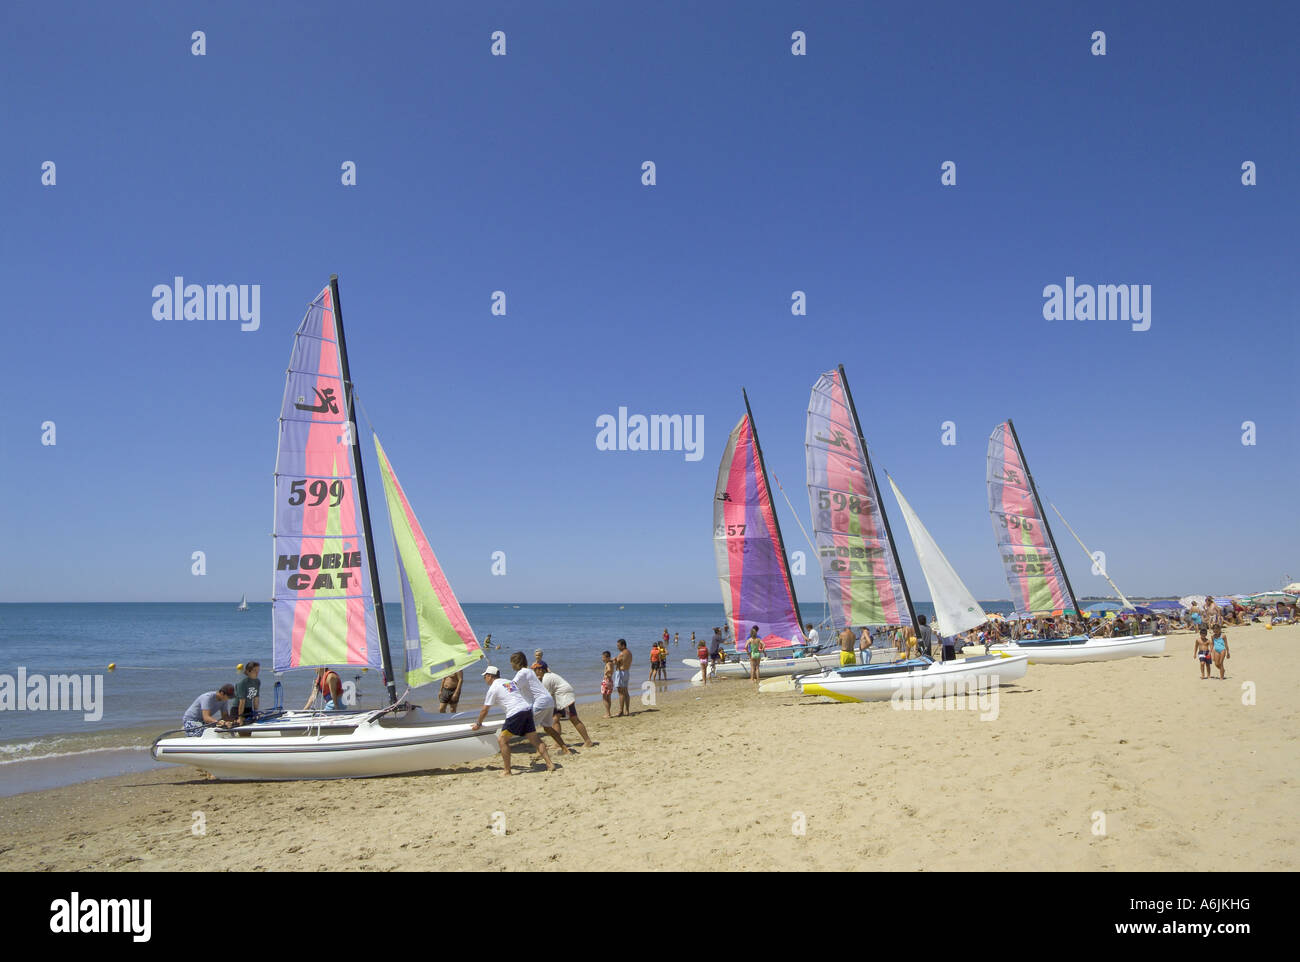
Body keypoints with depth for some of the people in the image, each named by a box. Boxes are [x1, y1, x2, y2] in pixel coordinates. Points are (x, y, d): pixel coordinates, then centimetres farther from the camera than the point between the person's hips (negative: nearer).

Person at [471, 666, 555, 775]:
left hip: (515, 713, -7)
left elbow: (484, 710, 8)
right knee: (534, 739, 10)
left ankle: (507, 771, 3)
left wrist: (478, 724, 23)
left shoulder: (493, 688, 4)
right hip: (528, 709, 7)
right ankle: (550, 764, 6)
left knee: (502, 739, 3)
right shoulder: (509, 682, 25)